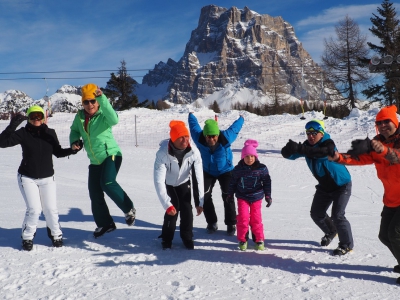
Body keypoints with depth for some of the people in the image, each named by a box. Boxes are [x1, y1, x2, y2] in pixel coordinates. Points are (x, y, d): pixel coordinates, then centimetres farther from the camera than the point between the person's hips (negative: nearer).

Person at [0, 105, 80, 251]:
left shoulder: (50, 133, -1)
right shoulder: (23, 133, -9)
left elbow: (58, 152, 10)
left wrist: (72, 150, -6)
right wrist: (13, 124, -27)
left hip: (47, 178, 2)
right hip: (27, 178, -2)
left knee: (51, 209, -1)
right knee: (34, 209, -11)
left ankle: (56, 235, 23)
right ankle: (27, 237, 12)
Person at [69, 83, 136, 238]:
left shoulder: (104, 115, -17)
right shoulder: (80, 116, -1)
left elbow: (114, 119, -40)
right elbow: (74, 130, 17)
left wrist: (102, 98, -48)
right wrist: (73, 141, -5)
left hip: (111, 155, -7)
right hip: (95, 161, 7)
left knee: (107, 183, -31)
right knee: (95, 194, 10)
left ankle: (129, 209, -9)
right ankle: (105, 224, 30)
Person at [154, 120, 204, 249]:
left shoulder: (194, 153, -29)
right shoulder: (162, 154, -37)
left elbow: (198, 178, -23)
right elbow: (159, 181, -37)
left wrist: (199, 202, -22)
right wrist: (167, 204, -42)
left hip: (183, 184, 2)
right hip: (167, 185, -2)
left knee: (187, 210, -6)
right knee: (172, 210, -14)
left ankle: (187, 238, 17)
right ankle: (167, 239, 10)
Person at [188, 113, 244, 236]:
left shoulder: (226, 137, -31)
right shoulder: (199, 138, -27)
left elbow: (234, 128, -8)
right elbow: (194, 125, -5)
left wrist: (241, 119, 13)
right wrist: (191, 115, 17)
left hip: (225, 171, -2)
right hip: (208, 171, 2)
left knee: (227, 196, -7)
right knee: (205, 196, -2)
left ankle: (231, 224, 7)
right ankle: (212, 222, 13)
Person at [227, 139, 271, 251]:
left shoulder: (262, 169, -8)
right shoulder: (238, 169, -7)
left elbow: (267, 183, 1)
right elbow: (233, 182, 5)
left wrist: (268, 196, 2)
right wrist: (230, 194, 11)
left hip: (256, 197, 0)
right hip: (242, 197, 0)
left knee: (256, 218, 4)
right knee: (243, 218, -5)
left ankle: (259, 240, 19)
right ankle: (242, 240, 11)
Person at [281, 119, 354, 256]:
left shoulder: (328, 144, -27)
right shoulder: (307, 145, -8)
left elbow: (322, 153, -50)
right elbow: (291, 155, -17)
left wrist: (299, 149, -61)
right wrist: (288, 150, -42)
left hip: (341, 185, -7)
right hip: (324, 187, 7)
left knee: (337, 216, -13)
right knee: (316, 214, 12)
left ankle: (347, 245, 7)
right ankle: (331, 231, 41)